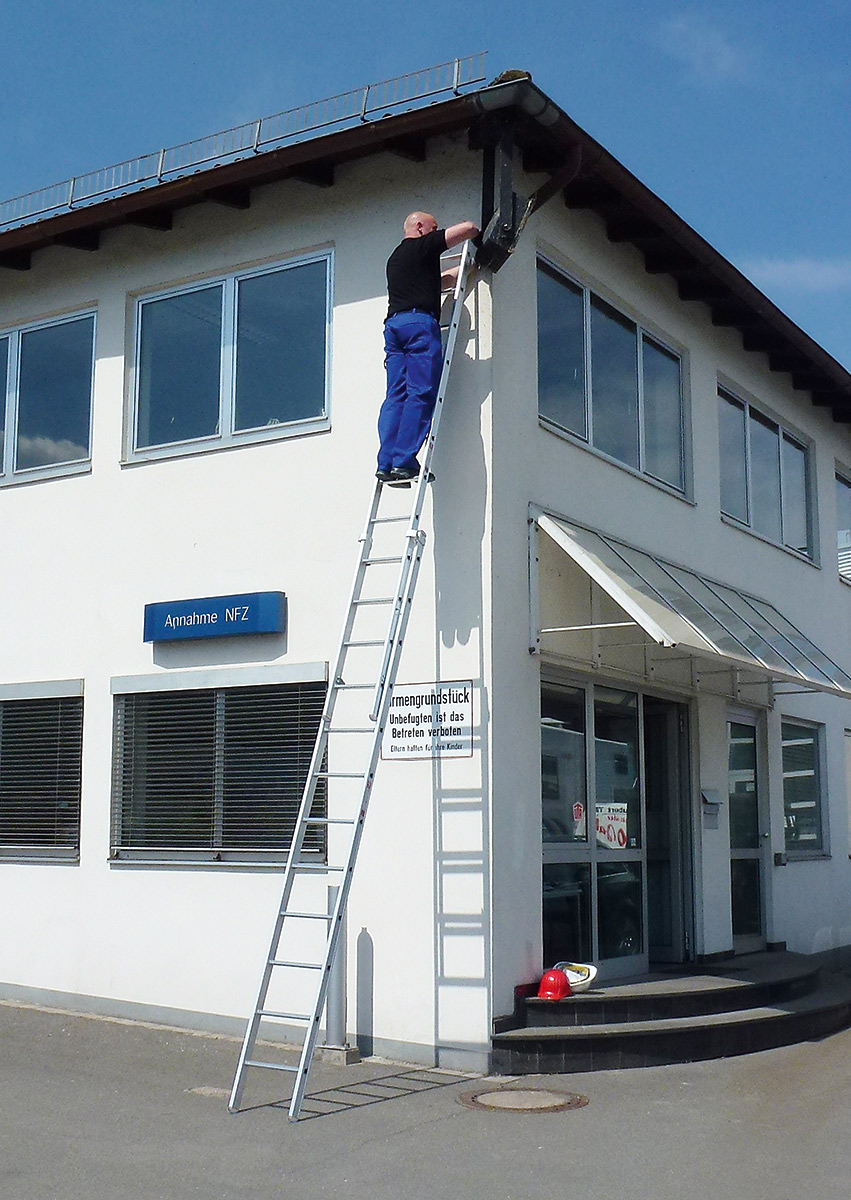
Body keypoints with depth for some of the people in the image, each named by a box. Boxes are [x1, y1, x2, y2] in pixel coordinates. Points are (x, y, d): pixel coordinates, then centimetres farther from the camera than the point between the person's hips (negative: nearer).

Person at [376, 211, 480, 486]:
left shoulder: (395, 257, 31)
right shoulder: (423, 246, 6)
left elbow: (441, 281, 40)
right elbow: (467, 228, 1)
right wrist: (478, 237, 23)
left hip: (393, 324, 8)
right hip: (420, 322, -8)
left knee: (396, 396, 0)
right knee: (421, 394, -12)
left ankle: (386, 464, -10)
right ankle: (404, 463, -20)